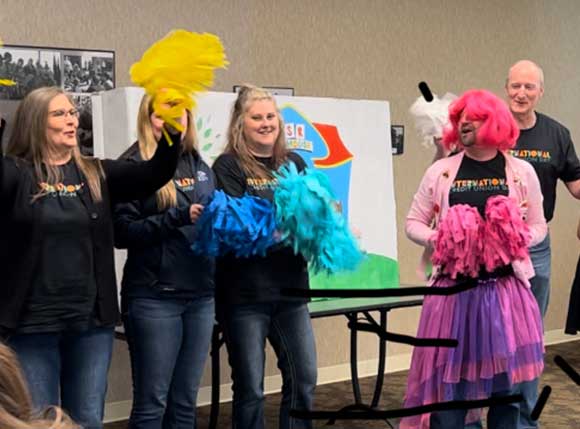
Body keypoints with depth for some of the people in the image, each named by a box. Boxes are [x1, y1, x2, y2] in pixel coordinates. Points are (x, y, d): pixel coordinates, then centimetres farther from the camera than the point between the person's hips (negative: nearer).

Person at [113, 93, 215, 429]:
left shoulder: (200, 166, 13)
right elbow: (121, 232, -13)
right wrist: (179, 217, -21)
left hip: (201, 295, 6)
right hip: (154, 297, -6)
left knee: (185, 401, 13)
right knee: (152, 402, 1)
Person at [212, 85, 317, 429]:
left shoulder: (294, 162, 12)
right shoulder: (228, 167, -4)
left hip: (291, 287, 5)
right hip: (246, 293, -5)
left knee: (304, 380, 10)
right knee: (250, 388, 4)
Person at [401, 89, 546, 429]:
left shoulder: (522, 172, 4)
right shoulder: (440, 171, 4)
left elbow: (538, 226, 10)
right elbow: (413, 223, 8)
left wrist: (516, 240, -11)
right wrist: (437, 240, -12)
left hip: (506, 290, 1)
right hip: (454, 291, 0)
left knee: (507, 379, 6)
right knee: (448, 379, 2)